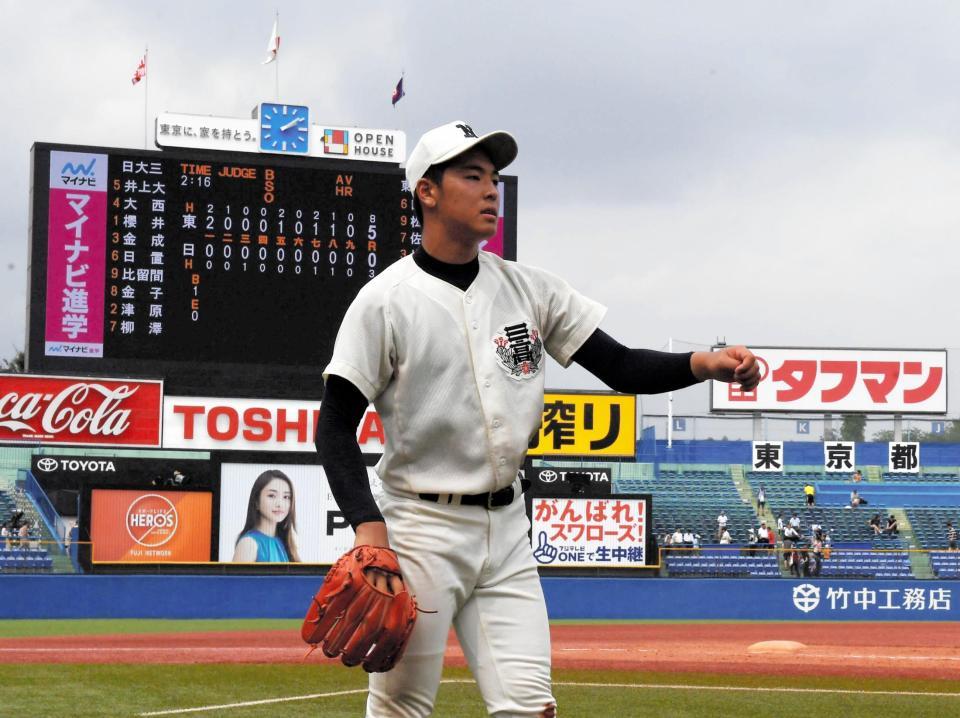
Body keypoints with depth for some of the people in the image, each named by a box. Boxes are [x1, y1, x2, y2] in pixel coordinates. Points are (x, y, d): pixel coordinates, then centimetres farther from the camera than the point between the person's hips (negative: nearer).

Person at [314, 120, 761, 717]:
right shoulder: (387, 300, -7)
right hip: (422, 528, -4)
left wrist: (704, 364, -15)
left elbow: (620, 366, 4)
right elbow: (336, 427, -8)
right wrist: (368, 527, -20)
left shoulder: (530, 289, 7)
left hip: (507, 528, 5)